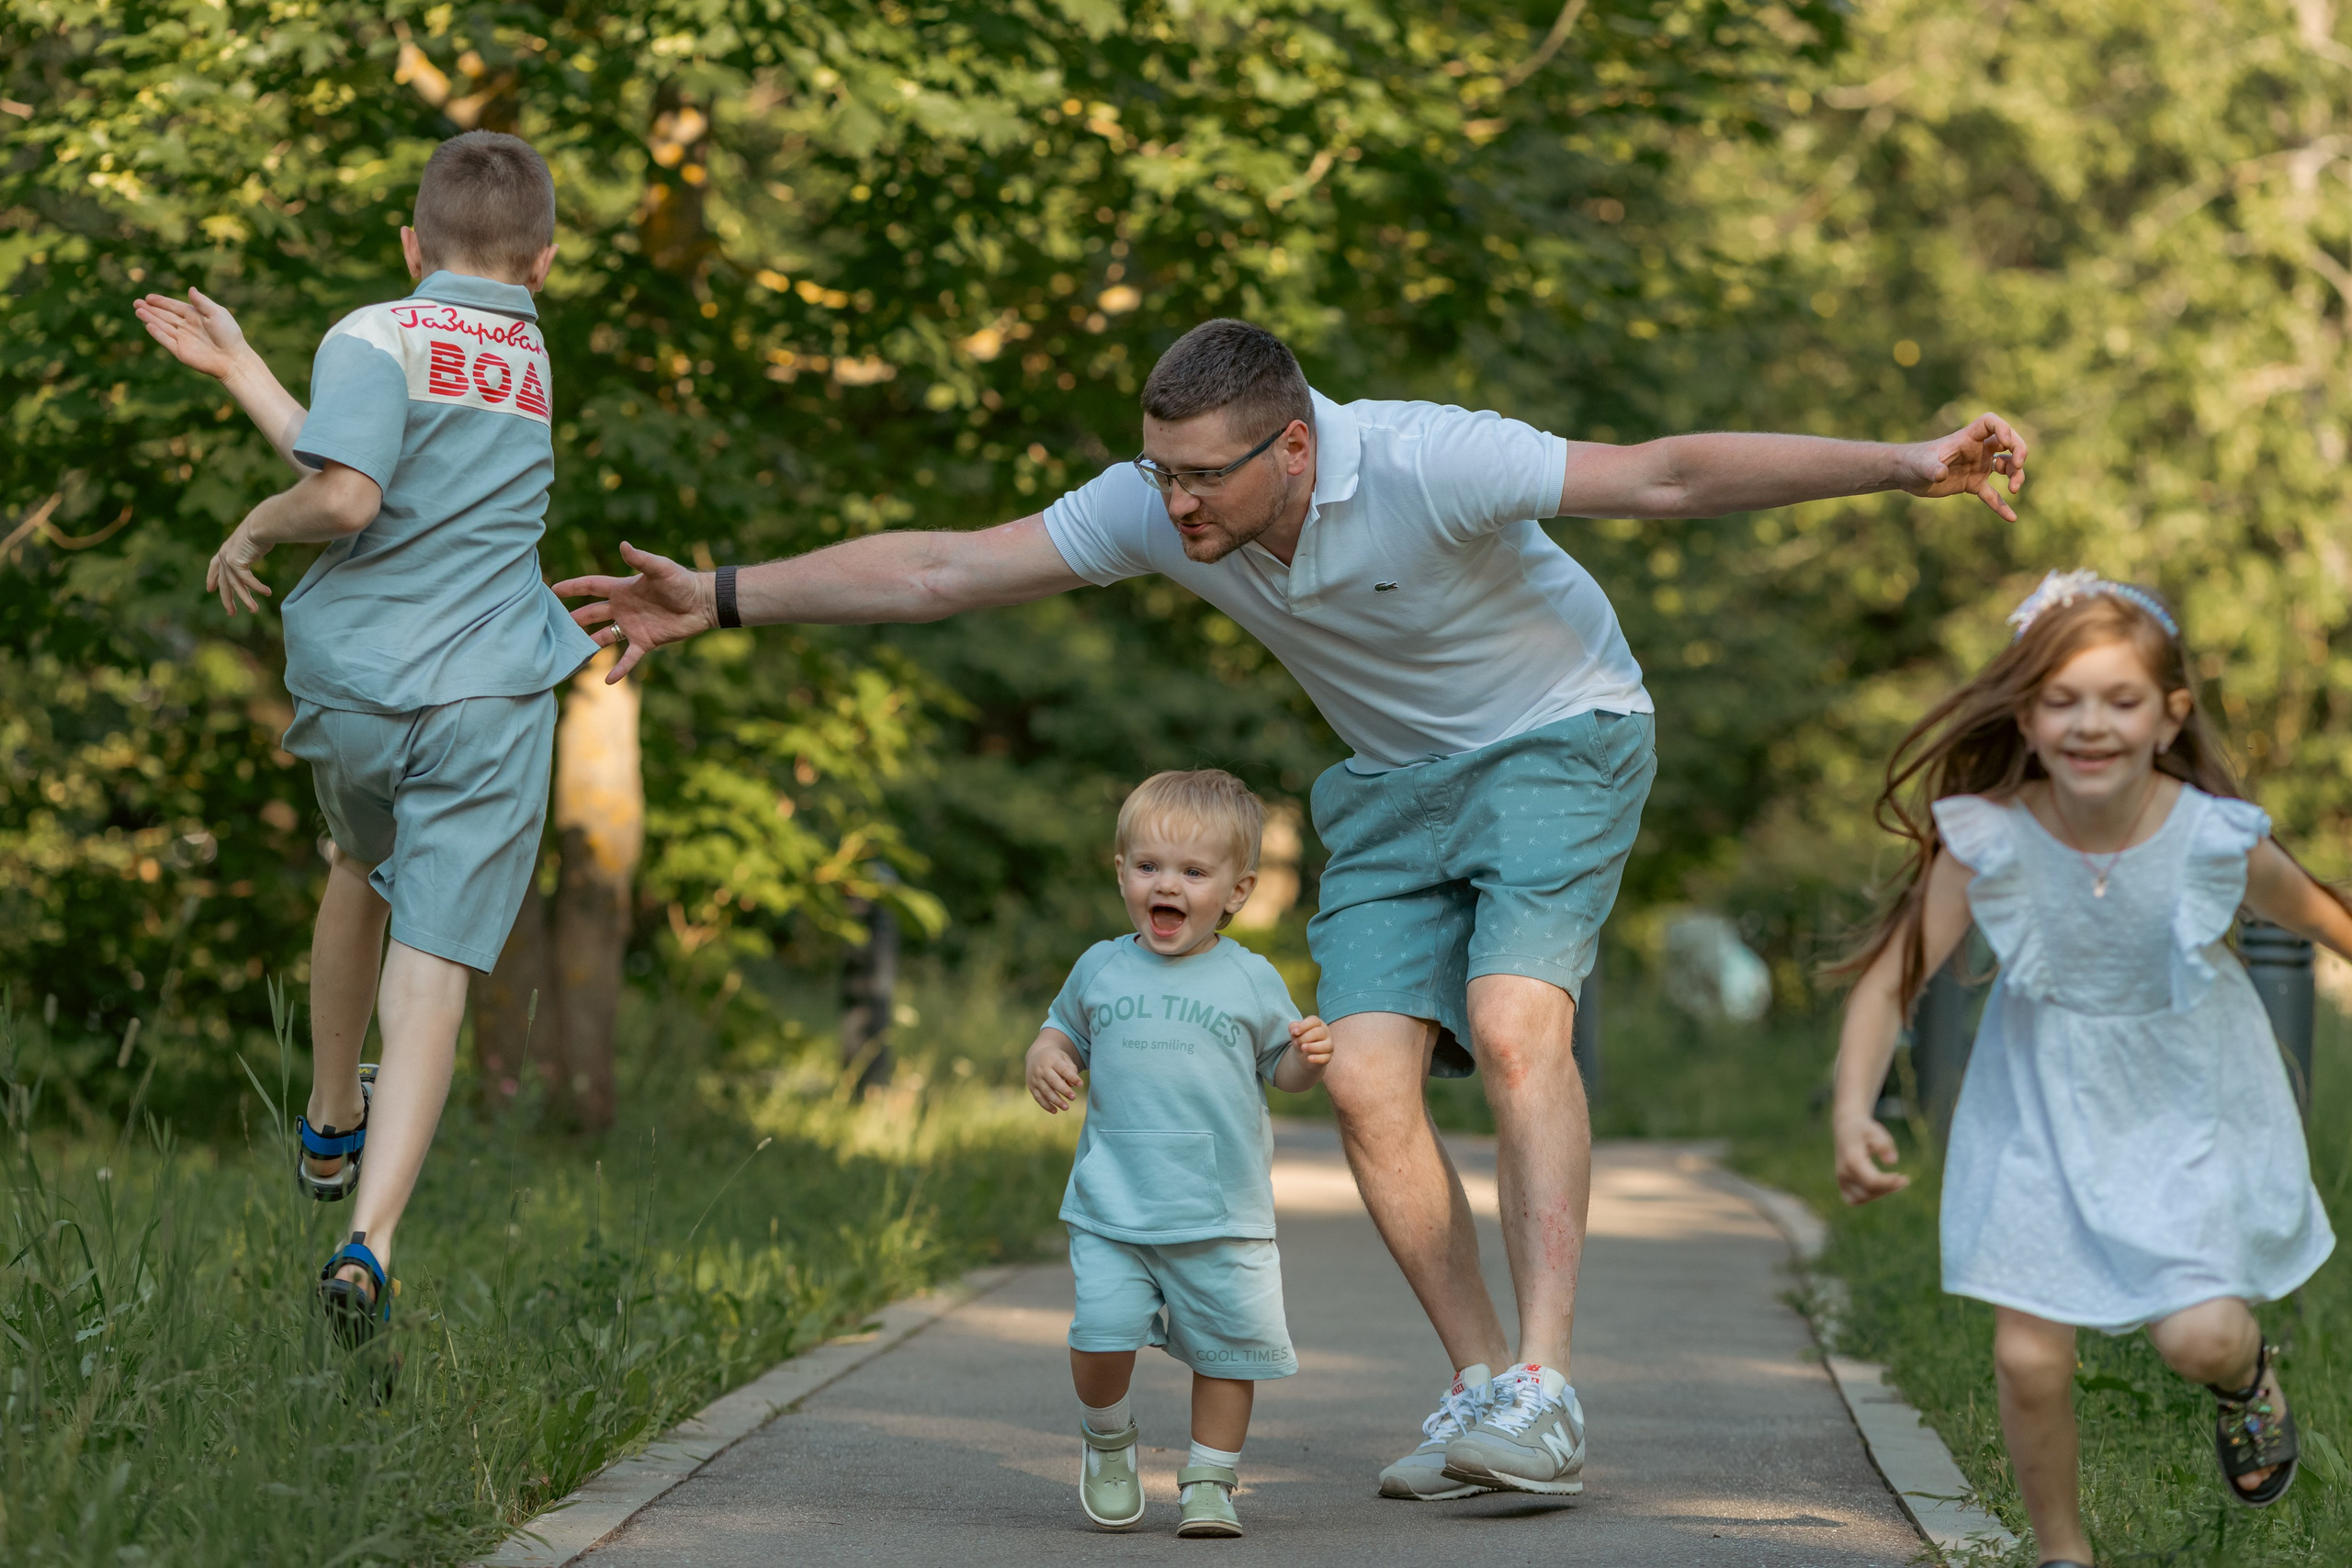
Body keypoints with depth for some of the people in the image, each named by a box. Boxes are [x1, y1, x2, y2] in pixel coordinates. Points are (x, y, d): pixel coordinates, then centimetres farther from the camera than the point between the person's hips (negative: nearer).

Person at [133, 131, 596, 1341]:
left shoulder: (377, 337, -4)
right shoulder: (530, 361, 13)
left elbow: (344, 495, -20)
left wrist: (254, 529, -1)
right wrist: (236, 367, 21)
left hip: (353, 681, 0)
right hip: (489, 698, 1)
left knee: (361, 866, 29)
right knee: (433, 963, -6)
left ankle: (333, 1124, 47)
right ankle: (370, 1235, -22)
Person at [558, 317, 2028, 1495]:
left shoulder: (1425, 463, -32)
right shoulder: (1158, 508, -17)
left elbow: (1666, 475, -33)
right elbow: (941, 568, -12)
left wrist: (1906, 464, -40)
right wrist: (720, 600, -15)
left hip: (1559, 743, -5)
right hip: (1397, 781, 6)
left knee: (1514, 1022, -27)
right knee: (1366, 1078, -10)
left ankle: (1544, 1391, -29)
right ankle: (1482, 1394, 1)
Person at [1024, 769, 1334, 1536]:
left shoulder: (1250, 981, 3)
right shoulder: (1101, 970, 7)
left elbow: (1281, 1069, 11)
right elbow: (1063, 1034, 21)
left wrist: (1309, 1056, -12)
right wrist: (1046, 1061, -1)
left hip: (1223, 1214, 0)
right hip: (1111, 1208, 0)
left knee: (1228, 1343, 1)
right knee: (1102, 1329, -14)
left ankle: (1209, 1480, 18)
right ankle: (1106, 1439, 15)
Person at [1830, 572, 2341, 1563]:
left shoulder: (2217, 839, -23)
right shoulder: (1988, 841, -23)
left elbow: (2313, 915, -2)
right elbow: (1891, 978, -19)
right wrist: (1853, 1114, -32)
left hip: (2190, 1108, -1)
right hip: (2045, 1110, 1)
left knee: (2199, 1337, -13)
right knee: (2028, 1359, -2)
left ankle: (2247, 1377, 27)